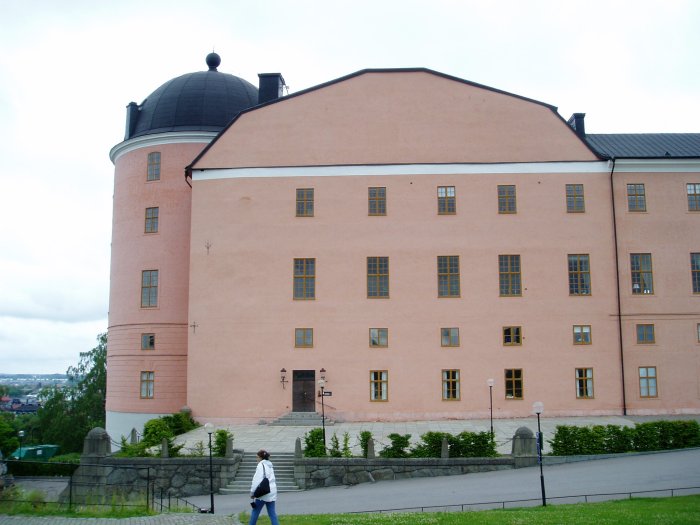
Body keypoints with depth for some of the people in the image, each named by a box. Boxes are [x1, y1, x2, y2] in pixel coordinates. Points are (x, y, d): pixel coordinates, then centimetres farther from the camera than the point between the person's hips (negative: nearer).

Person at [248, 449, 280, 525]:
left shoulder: (261, 465, -8)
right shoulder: (270, 465, 15)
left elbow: (257, 480, -13)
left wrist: (252, 492, -8)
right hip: (272, 493, 7)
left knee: (255, 512, 6)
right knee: (272, 513, 5)